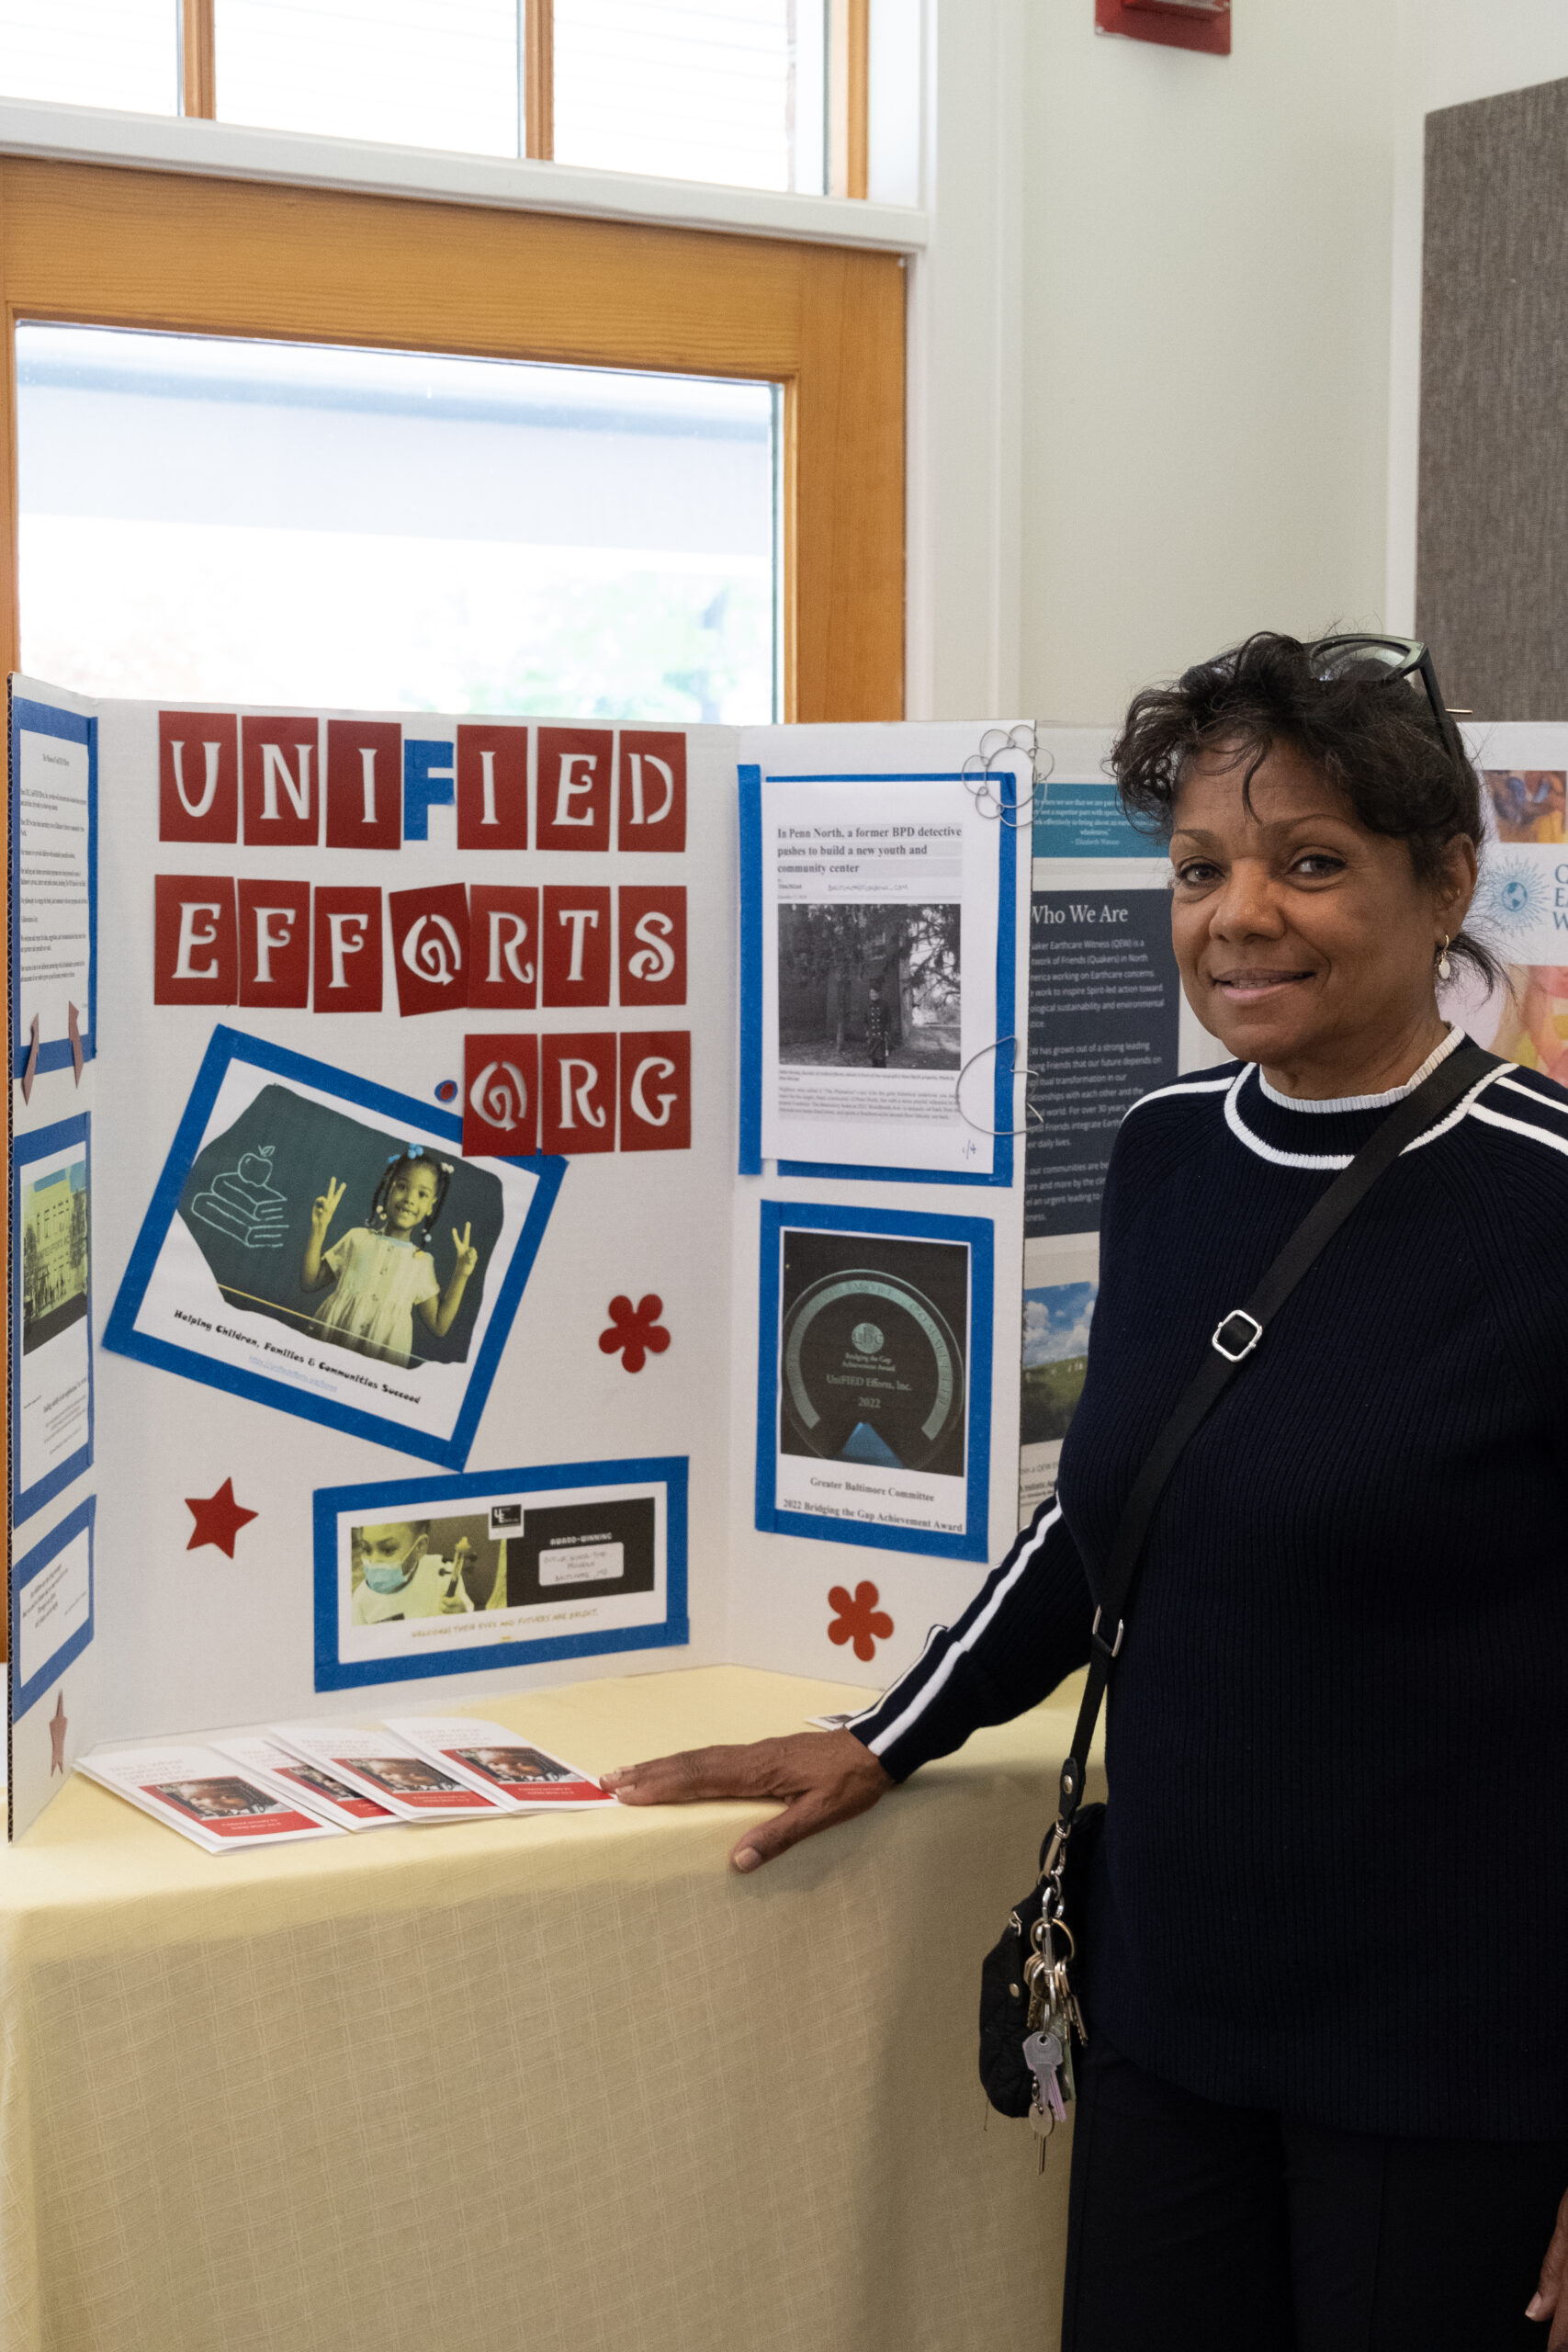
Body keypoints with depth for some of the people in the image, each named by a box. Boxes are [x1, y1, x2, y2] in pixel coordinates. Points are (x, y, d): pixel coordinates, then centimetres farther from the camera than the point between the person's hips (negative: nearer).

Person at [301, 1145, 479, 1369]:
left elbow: (439, 1327, 10)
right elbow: (309, 1282, 9)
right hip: (330, 1349, -1)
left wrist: (461, 1275, 3)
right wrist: (318, 1231, 0)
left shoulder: (422, 1262, 10)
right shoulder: (358, 1239, 8)